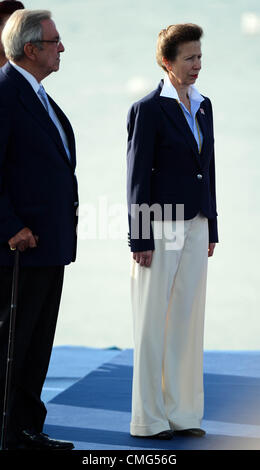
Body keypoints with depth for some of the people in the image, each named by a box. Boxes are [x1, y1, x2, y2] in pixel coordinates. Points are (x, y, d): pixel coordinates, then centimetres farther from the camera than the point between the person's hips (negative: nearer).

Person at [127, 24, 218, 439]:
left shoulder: (203, 106, 11)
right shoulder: (148, 109, -9)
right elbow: (137, 176, -10)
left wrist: (212, 229, 14)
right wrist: (141, 240, -13)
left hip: (195, 227, 7)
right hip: (160, 227, -7)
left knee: (189, 320, 9)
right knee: (153, 323, 1)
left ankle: (183, 412, 17)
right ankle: (149, 418, 8)